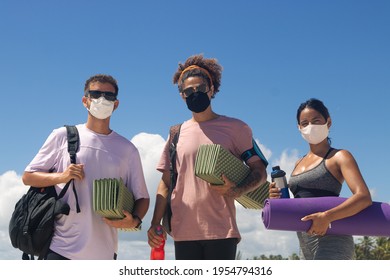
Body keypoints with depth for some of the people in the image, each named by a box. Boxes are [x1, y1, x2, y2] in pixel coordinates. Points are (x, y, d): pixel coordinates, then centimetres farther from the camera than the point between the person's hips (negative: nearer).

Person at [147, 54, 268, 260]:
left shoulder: (235, 128, 3)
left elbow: (259, 172, 3)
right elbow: (166, 182, 13)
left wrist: (235, 191, -17)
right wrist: (155, 223, 3)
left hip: (221, 230, -3)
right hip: (184, 231, 3)